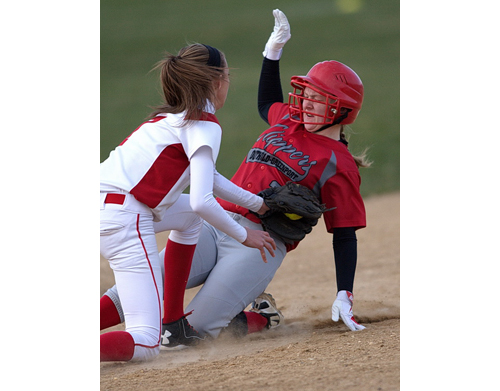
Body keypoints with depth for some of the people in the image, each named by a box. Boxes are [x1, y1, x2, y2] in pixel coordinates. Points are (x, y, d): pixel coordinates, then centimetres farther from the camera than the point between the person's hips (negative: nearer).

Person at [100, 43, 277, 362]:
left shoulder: (170, 117, 23)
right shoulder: (205, 125, -3)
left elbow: (207, 176, 37)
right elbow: (202, 201, -13)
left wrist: (261, 204, 45)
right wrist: (244, 235, 3)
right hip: (123, 219, -9)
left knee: (188, 215, 34)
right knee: (145, 344, -11)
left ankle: (173, 323, 30)